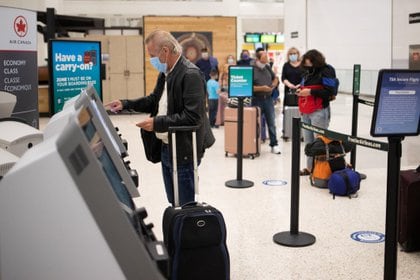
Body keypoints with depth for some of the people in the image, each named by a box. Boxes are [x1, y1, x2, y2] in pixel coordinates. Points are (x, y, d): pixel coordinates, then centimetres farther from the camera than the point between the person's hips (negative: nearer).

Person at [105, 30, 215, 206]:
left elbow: (192, 116, -25)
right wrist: (125, 104, 8)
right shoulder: (165, 73, 8)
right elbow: (154, 100, 21)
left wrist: (157, 123, -23)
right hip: (166, 148, 9)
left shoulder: (191, 74, -20)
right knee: (174, 205, 19)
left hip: (183, 151, -9)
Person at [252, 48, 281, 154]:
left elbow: (275, 78, 23)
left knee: (271, 123, 6)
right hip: (257, 99, -5)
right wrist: (261, 88, -19)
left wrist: (273, 85, 2)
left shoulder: (267, 67, 8)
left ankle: (274, 145, 13)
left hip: (268, 98, 5)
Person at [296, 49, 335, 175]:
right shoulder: (307, 72, 15)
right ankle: (309, 167, 18)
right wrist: (300, 91, 9)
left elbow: (330, 92, -15)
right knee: (308, 141, 11)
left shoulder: (325, 72, -7)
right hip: (306, 112, 8)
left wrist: (310, 91, -18)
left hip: (319, 112, -8)